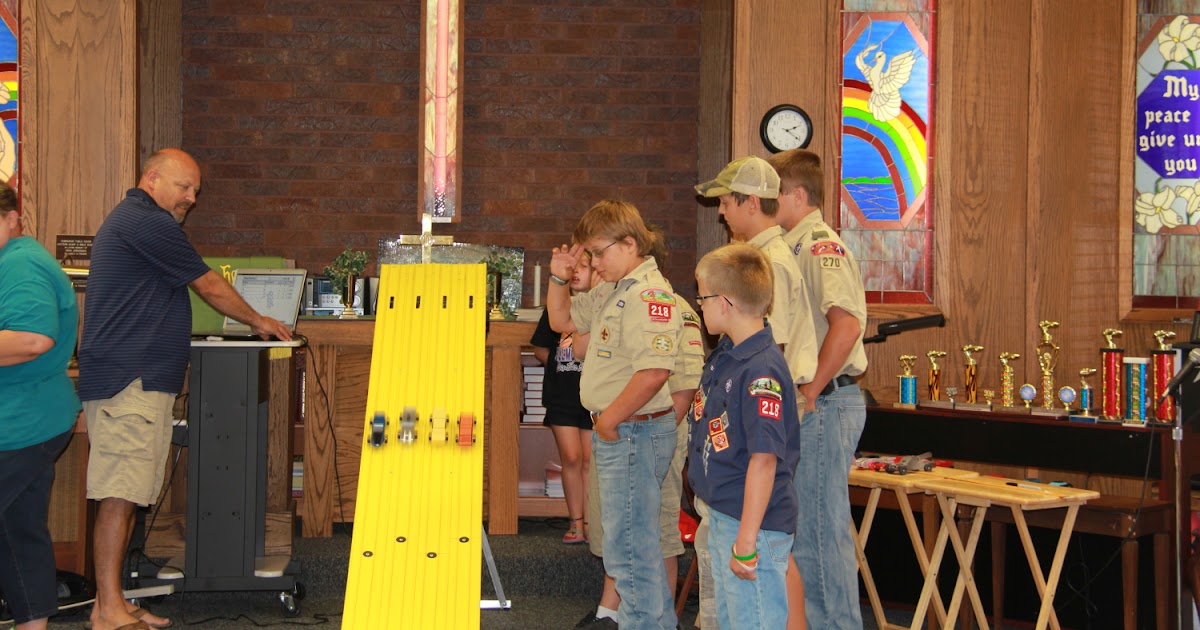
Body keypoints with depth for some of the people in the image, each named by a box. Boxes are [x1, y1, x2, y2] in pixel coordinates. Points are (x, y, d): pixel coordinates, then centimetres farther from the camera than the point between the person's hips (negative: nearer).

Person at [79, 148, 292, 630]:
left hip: (137, 382, 11)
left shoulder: (127, 220, 24)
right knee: (120, 495, -11)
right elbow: (210, 286, -3)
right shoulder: (149, 223, -9)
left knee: (126, 495, 8)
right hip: (129, 382, -11)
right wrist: (257, 322, 13)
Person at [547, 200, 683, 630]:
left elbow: (653, 372, -29)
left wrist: (609, 420, -20)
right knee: (633, 542, 17)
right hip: (615, 432, 11)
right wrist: (559, 277, 10)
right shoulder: (613, 291, 14)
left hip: (633, 433, -11)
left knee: (629, 547, -5)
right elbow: (562, 320, 28)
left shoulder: (649, 295, -19)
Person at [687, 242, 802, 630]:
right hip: (721, 516, 10)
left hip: (754, 524, -10)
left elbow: (764, 459, -26)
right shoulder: (724, 355, 7)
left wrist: (746, 540, -26)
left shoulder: (761, 370, -24)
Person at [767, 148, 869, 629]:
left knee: (821, 528, -5)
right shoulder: (793, 248, 17)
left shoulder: (820, 246, -14)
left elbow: (846, 323, -28)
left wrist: (810, 392, -23)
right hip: (807, 406, 10)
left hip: (824, 404, -10)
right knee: (804, 527, 15)